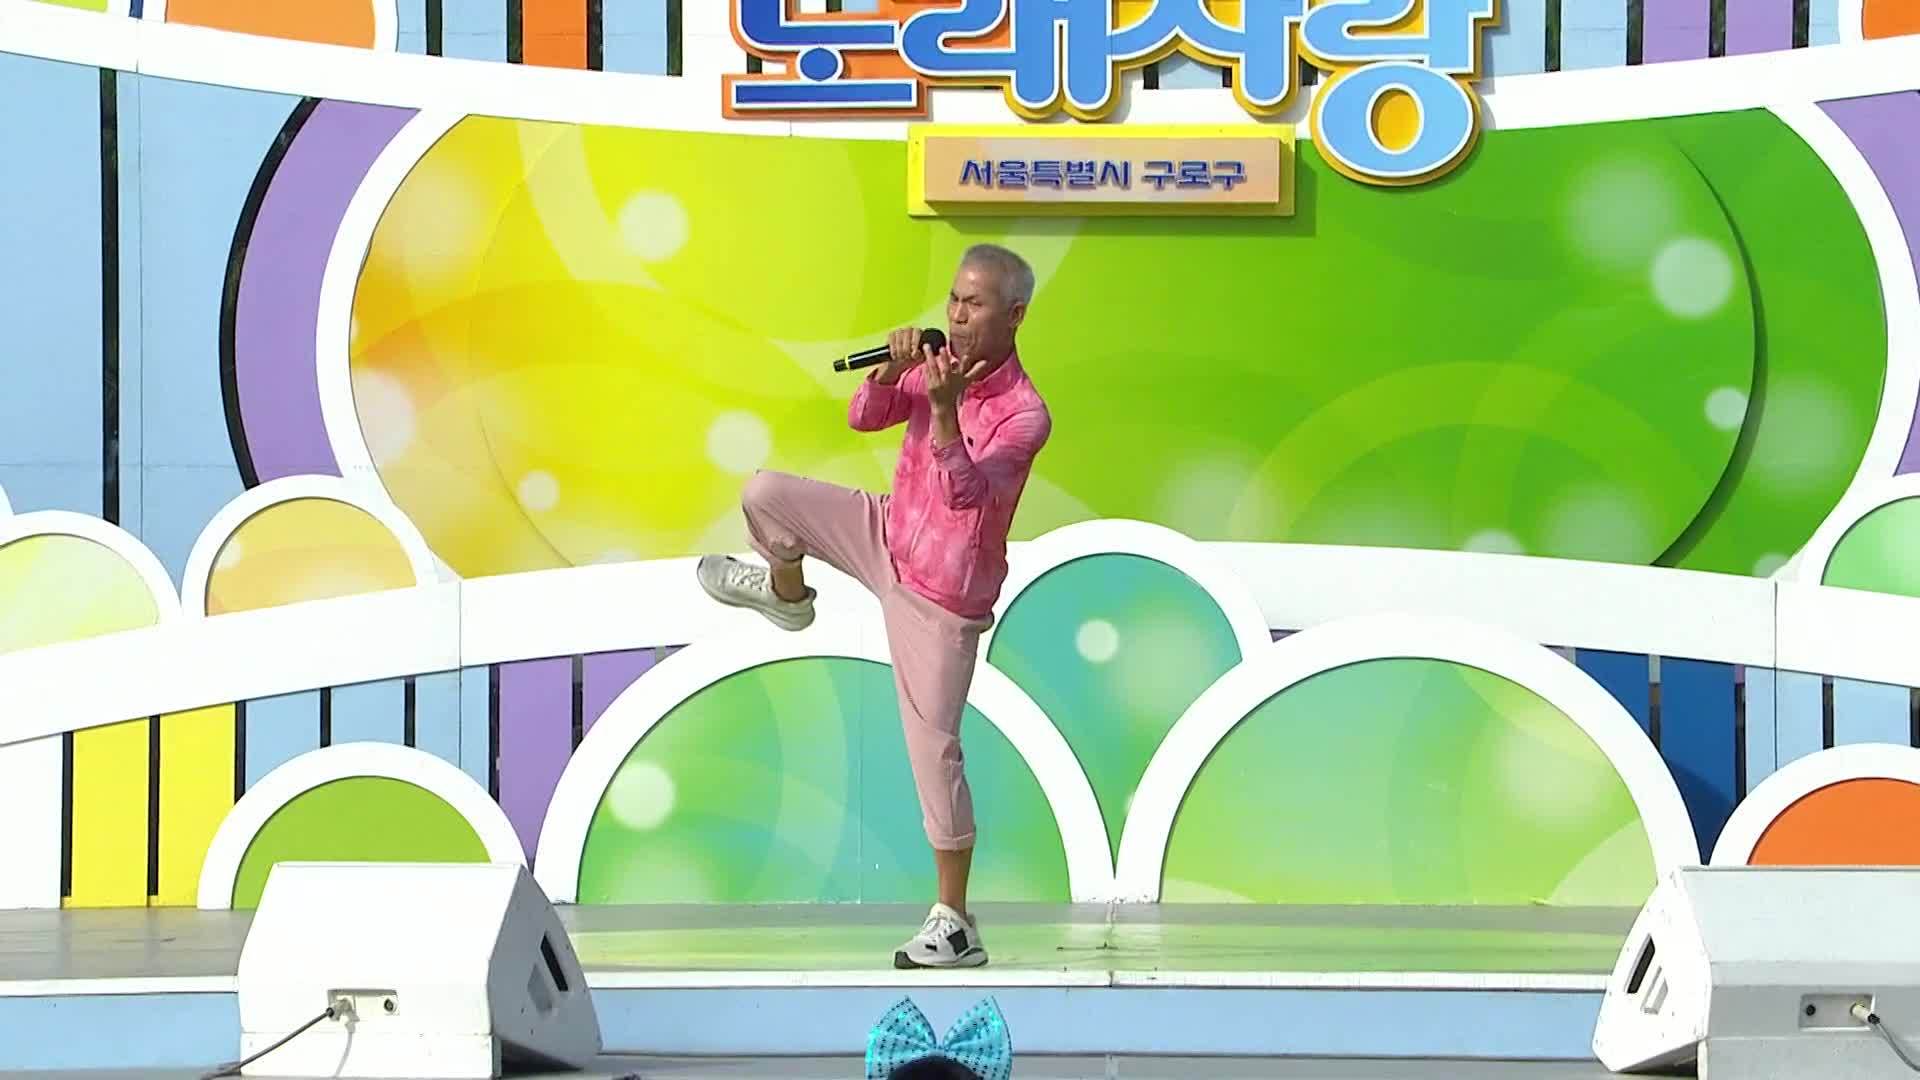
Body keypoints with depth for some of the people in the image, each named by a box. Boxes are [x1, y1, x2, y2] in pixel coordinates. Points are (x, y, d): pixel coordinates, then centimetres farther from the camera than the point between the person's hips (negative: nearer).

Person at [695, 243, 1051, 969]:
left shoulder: (1024, 414, -24)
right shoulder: (939, 365, -4)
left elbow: (964, 493, -36)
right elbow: (863, 419, -1)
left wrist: (945, 410, -49)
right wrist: (890, 372, -21)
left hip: (941, 595, -7)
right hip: (888, 540, 7)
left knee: (933, 745, -6)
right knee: (764, 493, 1)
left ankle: (954, 922, 2)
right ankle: (786, 591, 36)